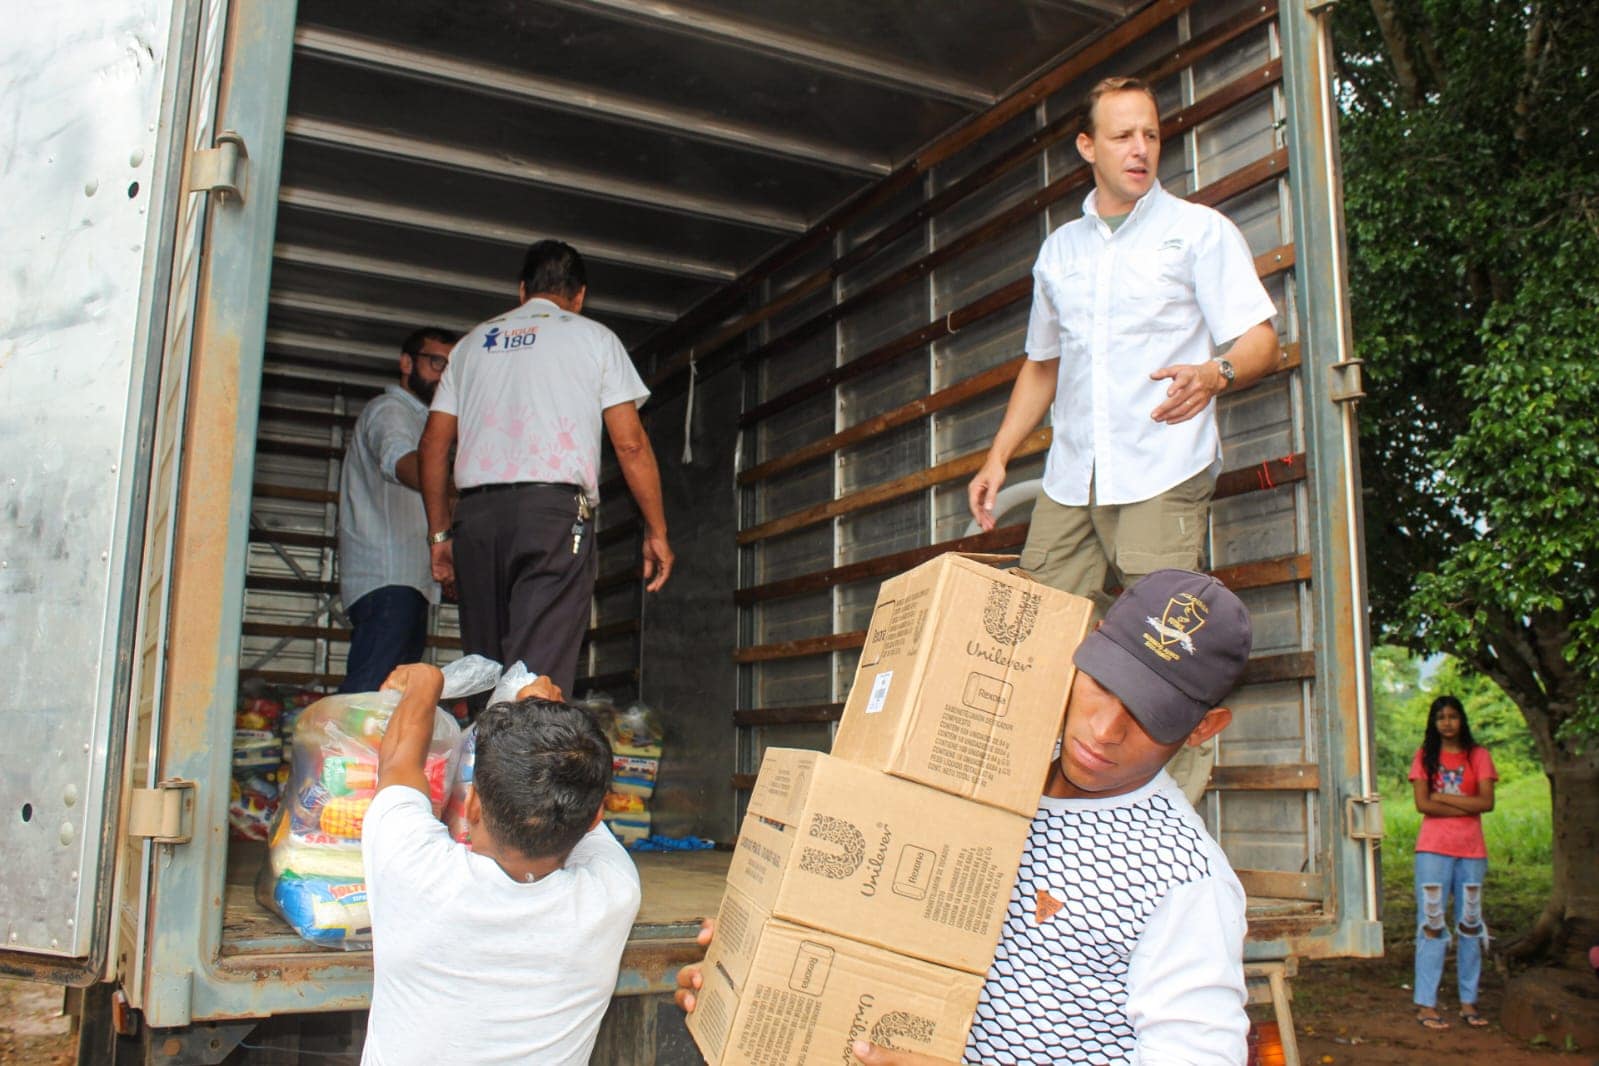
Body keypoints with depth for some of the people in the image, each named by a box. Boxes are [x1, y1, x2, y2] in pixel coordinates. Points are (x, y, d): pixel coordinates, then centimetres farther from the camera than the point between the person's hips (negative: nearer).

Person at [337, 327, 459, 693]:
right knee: (370, 691, -22)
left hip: (411, 580, 10)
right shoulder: (390, 410, -1)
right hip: (387, 579, -10)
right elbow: (404, 463, -26)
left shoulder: (419, 418, 31)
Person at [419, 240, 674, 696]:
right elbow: (630, 444, 2)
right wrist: (656, 532, 7)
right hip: (555, 506, -4)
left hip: (476, 513, 4)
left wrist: (440, 533, 21)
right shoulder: (592, 337, 11)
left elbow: (433, 444, 17)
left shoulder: (473, 342, 23)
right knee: (539, 673, -11)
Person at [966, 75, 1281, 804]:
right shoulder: (1059, 250, 21)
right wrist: (998, 457, 18)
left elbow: (1259, 339, -1)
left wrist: (1214, 374, -25)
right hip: (1071, 478, 5)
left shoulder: (1199, 230, 7)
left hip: (1162, 475, -5)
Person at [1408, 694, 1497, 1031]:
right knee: (1432, 925, -4)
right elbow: (1423, 804, -7)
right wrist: (1465, 806, -9)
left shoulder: (1478, 756, 6)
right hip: (1434, 850, -2)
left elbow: (1487, 802, -6)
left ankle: (1468, 1001, 15)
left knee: (1470, 925, 6)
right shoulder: (1425, 757, 4)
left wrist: (1443, 797, -9)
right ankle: (1426, 1004, -3)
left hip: (1472, 851, 2)